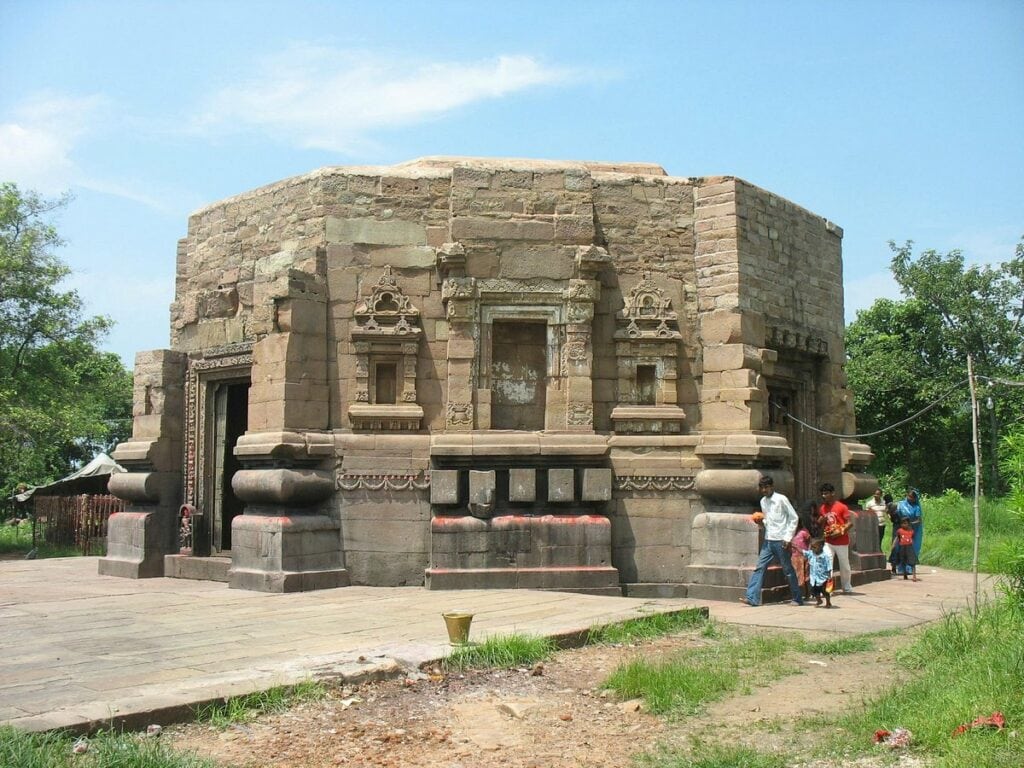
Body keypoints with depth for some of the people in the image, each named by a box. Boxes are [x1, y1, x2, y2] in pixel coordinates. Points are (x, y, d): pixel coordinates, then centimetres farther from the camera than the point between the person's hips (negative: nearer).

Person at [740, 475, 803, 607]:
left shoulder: (781, 499, -9)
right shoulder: (763, 501, 11)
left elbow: (793, 517, -8)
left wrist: (788, 537, -11)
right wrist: (761, 521, -1)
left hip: (781, 541, -6)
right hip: (768, 540, 6)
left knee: (788, 570, 4)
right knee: (759, 568, -2)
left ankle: (797, 599, 16)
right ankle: (752, 598, -5)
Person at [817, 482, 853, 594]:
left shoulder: (842, 507, -8)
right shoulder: (822, 508, 7)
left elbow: (850, 523, -10)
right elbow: (819, 524, 14)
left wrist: (840, 532, -21)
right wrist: (821, 520, -7)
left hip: (841, 542, -4)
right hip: (828, 542, 4)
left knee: (844, 565, 9)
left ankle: (847, 588, 26)